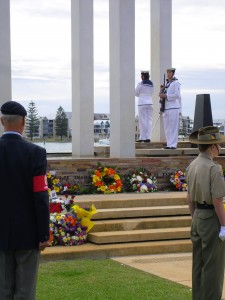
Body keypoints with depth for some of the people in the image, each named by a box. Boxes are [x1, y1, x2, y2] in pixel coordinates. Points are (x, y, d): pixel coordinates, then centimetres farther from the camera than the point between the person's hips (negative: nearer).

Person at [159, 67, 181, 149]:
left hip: (173, 107, -8)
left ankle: (173, 144, -10)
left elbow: (177, 95, -13)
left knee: (173, 127, -9)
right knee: (166, 128, 7)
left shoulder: (176, 83, -3)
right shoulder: (166, 83, 20)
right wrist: (161, 94, 3)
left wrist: (166, 96, -15)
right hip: (166, 108, 8)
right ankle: (169, 144, 12)